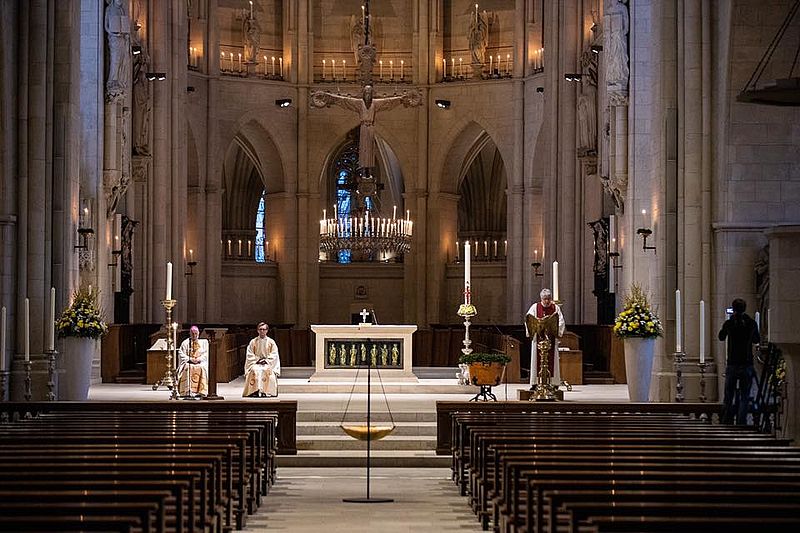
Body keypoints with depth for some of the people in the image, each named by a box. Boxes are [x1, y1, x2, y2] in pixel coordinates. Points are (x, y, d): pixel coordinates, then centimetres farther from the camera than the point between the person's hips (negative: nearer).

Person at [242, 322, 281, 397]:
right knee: (255, 370, -33)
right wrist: (257, 360, -11)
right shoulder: (253, 342, 8)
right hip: (256, 363, 1)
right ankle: (255, 391, -36)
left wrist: (266, 360, -11)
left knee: (266, 370, -35)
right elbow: (250, 355, 5)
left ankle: (265, 392, -35)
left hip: (268, 363, -1)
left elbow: (274, 355, 3)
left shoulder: (271, 342, 7)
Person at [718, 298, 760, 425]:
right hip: (747, 365, 0)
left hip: (732, 365, 0)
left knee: (728, 397, 7)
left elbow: (721, 337, 16)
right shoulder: (751, 323, -2)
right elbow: (757, 340, 16)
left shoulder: (729, 323, -4)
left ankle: (726, 424, 5)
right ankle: (741, 425, -4)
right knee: (744, 397, 3)